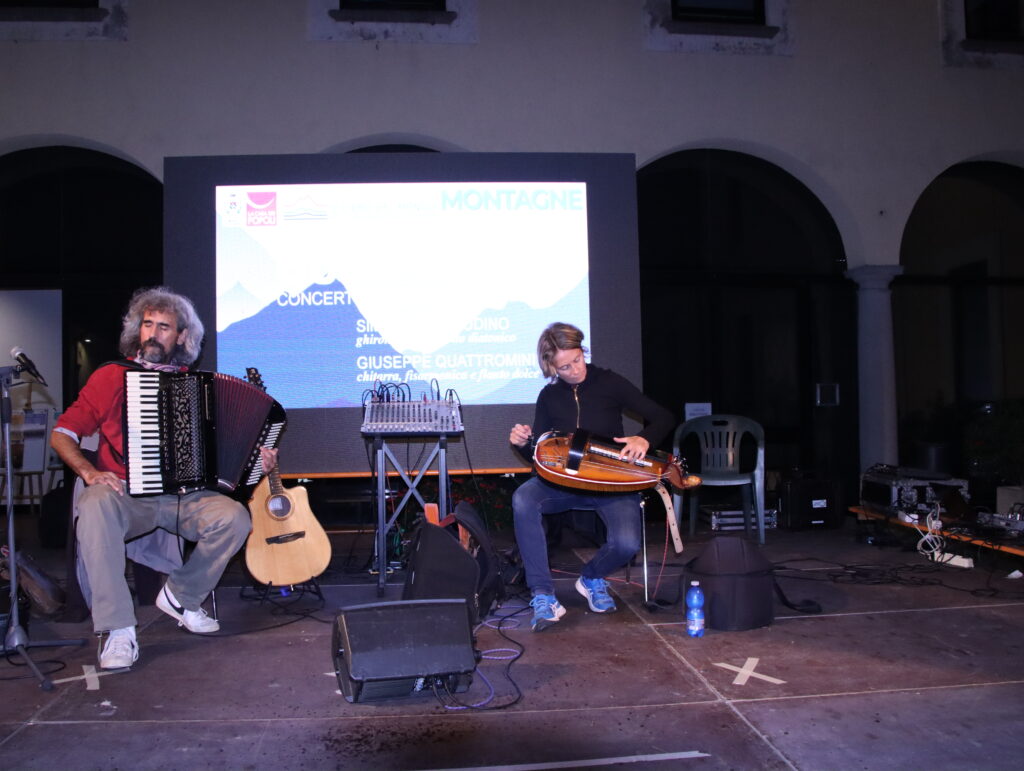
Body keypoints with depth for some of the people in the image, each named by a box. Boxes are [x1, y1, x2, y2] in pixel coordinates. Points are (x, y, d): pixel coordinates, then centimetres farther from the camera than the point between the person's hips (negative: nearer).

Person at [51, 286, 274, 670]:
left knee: (235, 518, -24)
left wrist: (257, 460, -2)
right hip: (125, 496, -2)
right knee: (95, 506, -35)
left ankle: (180, 596, 2)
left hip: (183, 496, 2)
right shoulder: (112, 376, 5)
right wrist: (88, 471, -15)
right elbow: (62, 434, 4)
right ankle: (118, 631, -30)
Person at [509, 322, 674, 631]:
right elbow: (539, 454, 11)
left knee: (626, 544, -29)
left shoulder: (608, 383, -3)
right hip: (565, 480, 2)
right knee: (523, 501, -31)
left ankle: (592, 578, 9)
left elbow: (663, 418, -3)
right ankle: (542, 595, -23)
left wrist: (644, 439, -25)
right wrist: (523, 443, -13)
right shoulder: (548, 397, 5)